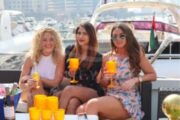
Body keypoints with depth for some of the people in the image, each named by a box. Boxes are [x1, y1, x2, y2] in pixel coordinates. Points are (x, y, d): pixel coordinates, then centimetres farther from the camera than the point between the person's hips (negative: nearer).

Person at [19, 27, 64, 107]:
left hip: (49, 94, -1)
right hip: (30, 94, 1)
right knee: (34, 85, -32)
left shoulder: (60, 58, -4)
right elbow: (21, 83, -1)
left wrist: (37, 78, -14)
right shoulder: (31, 58, 0)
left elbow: (56, 83, -8)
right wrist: (28, 86, -24)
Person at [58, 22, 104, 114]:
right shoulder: (70, 50, 10)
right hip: (74, 87, 3)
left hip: (93, 92, -2)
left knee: (68, 90, -33)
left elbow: (92, 80, -1)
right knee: (72, 102, -35)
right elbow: (63, 71, 14)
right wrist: (69, 74, -8)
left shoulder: (97, 57, 1)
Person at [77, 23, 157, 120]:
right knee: (81, 110, -27)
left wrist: (135, 79, -11)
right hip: (109, 97, 3)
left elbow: (153, 75, 5)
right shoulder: (107, 57, 12)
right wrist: (106, 78, -5)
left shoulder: (137, 54, 4)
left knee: (92, 105, -29)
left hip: (128, 100, -3)